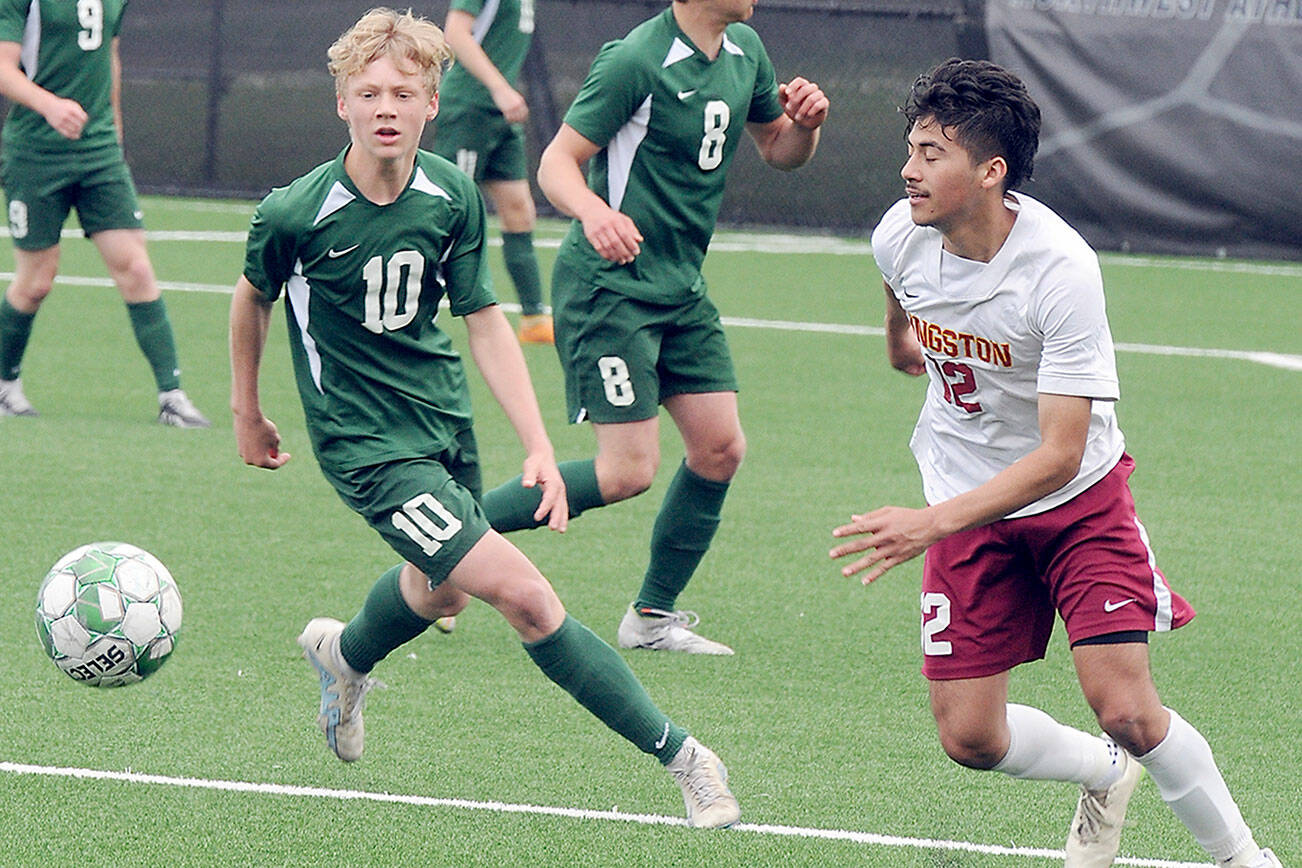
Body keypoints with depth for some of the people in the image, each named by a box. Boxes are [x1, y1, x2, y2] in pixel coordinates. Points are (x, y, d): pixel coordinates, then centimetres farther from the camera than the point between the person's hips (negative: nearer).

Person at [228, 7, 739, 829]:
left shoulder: (453, 197, -7)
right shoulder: (295, 214, -18)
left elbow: (486, 323, 0)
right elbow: (254, 297, 3)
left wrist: (540, 448, -7)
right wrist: (247, 411, 15)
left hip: (446, 421, 6)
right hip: (367, 445, -5)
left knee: (438, 592, 25)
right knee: (523, 594, -17)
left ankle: (343, 656, 59)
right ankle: (678, 753, -10)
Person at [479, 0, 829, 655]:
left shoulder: (745, 52, 6)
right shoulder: (638, 61, -18)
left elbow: (779, 151, 20)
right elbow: (556, 162, -16)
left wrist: (804, 123, -4)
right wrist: (593, 210, -38)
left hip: (680, 286, 8)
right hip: (607, 285, -8)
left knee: (720, 447, 1)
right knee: (627, 472, -13)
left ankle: (653, 617, 14)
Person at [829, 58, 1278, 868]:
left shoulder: (1060, 269, -30)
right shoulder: (901, 236, -14)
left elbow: (1059, 453, -32)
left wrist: (931, 524, -41)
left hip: (1079, 498, -5)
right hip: (968, 505, 5)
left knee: (1126, 710, -17)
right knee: (970, 738, -2)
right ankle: (1105, 776, 29)